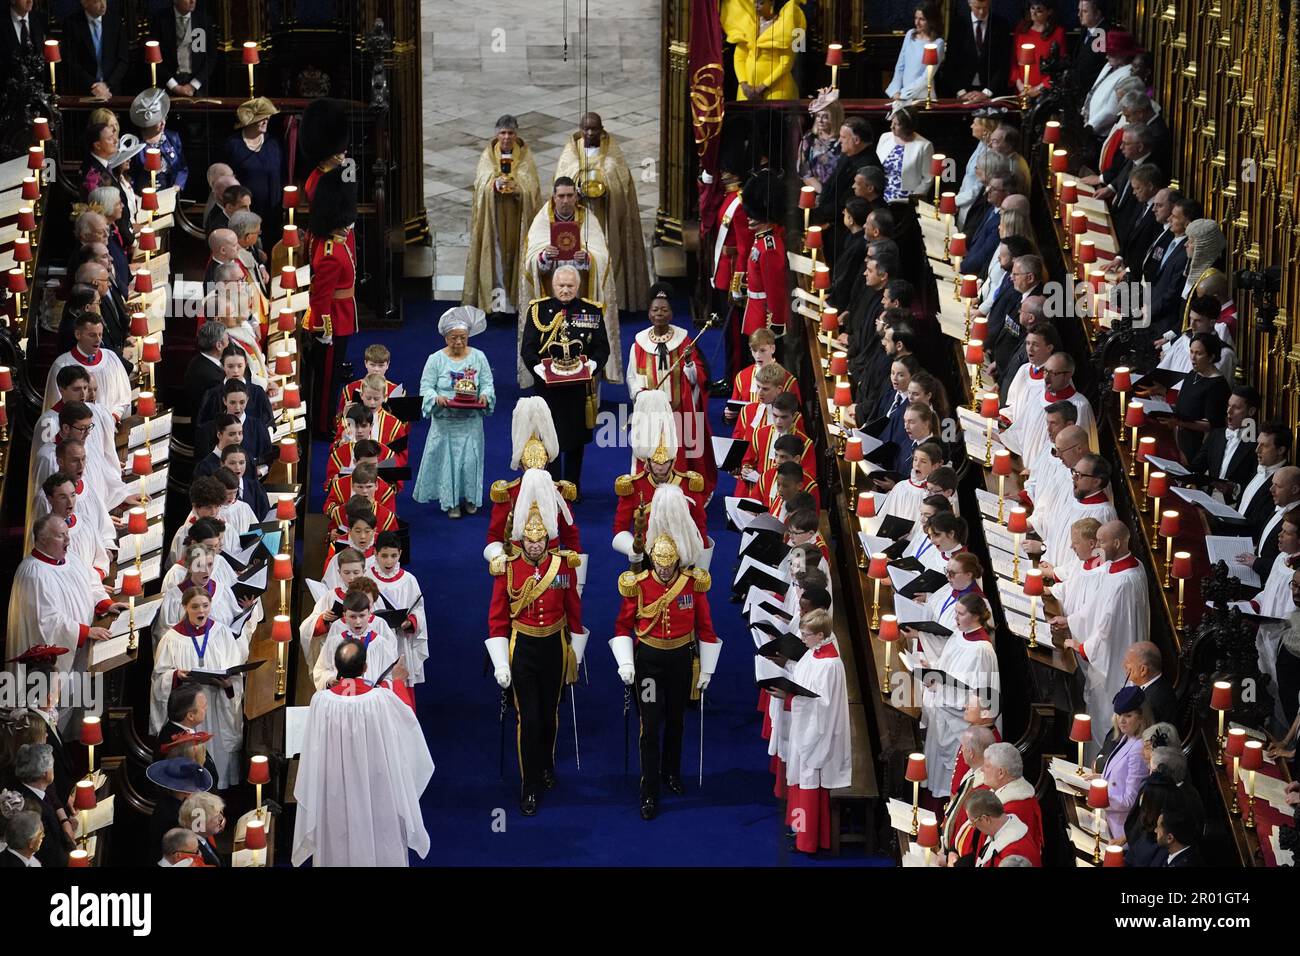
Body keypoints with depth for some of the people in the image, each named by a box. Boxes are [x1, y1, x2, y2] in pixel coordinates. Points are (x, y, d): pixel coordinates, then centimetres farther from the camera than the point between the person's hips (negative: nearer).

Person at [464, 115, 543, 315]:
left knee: (515, 249, -1)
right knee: (496, 252, -5)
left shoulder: (525, 155, 5)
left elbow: (530, 184, -4)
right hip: (493, 213, 0)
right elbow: (481, 182, -4)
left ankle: (517, 297, 5)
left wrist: (516, 188, -24)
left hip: (517, 214, 0)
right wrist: (495, 184, -25)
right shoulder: (488, 155, 6)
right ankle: (498, 301, -6)